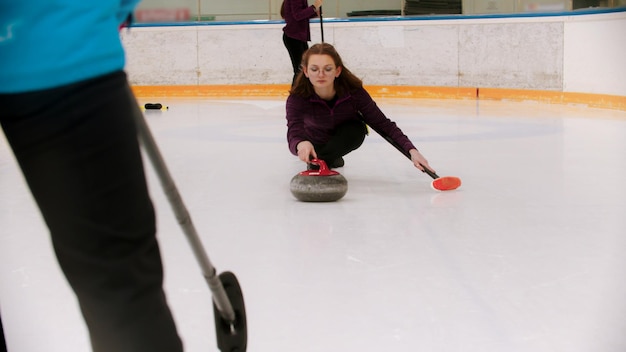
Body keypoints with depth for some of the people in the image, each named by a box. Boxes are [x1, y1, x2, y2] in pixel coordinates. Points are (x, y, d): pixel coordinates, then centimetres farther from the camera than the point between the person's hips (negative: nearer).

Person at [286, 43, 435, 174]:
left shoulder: (354, 92, -33)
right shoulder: (298, 97, -35)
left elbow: (383, 124, -28)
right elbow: (293, 134, -48)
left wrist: (411, 151, -42)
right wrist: (301, 144, -75)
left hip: (344, 137, -4)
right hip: (315, 141, 5)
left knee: (357, 129, -32)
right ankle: (331, 159, 13)